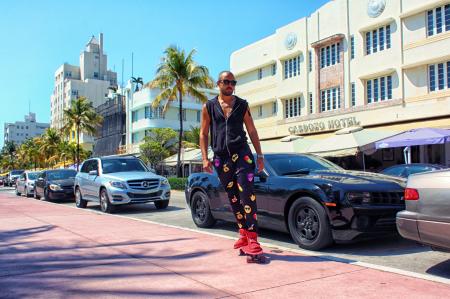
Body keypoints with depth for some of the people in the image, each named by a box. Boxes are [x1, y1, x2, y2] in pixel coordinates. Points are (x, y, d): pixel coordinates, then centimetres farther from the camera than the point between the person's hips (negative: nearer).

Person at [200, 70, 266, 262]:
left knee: (246, 195, -12)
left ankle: (252, 238, -14)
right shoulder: (209, 107, 10)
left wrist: (259, 155, 4)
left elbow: (252, 131, 11)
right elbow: (203, 133, 9)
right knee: (233, 198, 8)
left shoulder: (242, 105, 10)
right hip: (220, 158, 2)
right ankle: (243, 234, 18)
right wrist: (205, 158, 0)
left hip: (242, 154, -2)